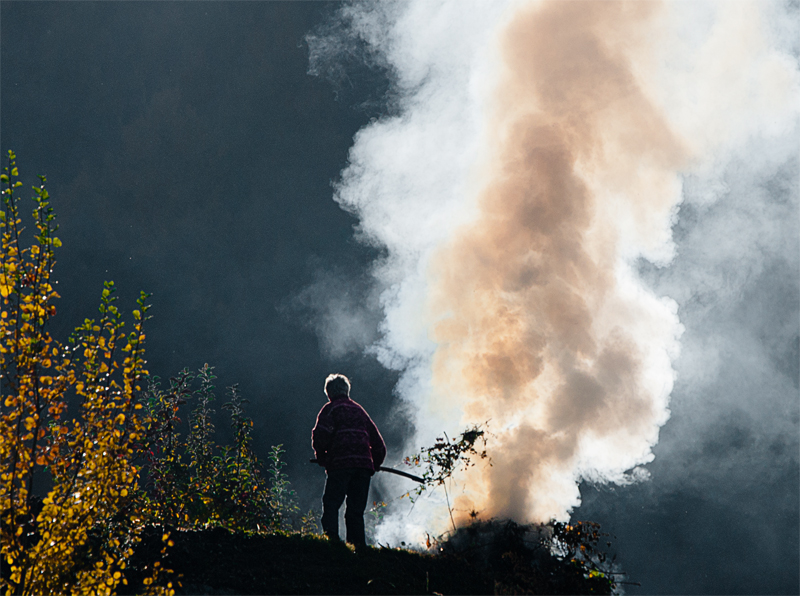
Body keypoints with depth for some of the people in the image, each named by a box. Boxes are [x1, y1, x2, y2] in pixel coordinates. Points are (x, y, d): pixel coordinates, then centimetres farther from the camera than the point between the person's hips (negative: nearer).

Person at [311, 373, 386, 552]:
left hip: (340, 464, -5)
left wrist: (321, 456, 6)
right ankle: (359, 546, -2)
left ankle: (331, 539, -22)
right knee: (356, 510, 8)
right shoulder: (359, 411, 24)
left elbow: (320, 435, -10)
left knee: (331, 505, -4)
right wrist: (374, 465, 31)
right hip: (364, 465, 5)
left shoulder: (330, 409, 8)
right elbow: (379, 445, 22)